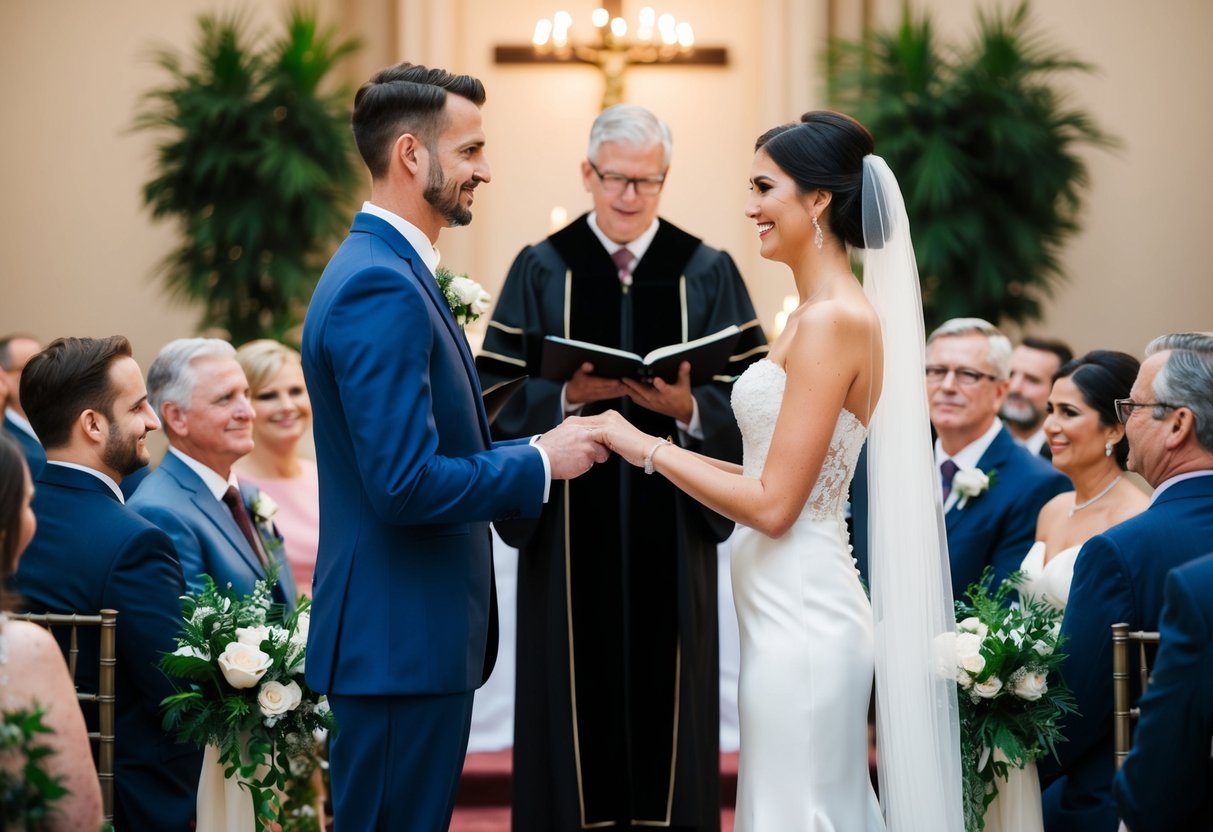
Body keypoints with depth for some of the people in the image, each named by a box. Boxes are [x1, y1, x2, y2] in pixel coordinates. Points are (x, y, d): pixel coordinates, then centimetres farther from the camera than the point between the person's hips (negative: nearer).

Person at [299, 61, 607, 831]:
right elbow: (406, 485, -25)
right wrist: (541, 461, -13)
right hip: (401, 641, -10)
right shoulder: (382, 287, -19)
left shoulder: (387, 269, 14)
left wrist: (537, 448, 8)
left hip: (409, 635, 10)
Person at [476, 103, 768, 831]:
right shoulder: (542, 271, 5)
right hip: (570, 530, 0)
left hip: (671, 531, 0)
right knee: (577, 695, 0)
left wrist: (687, 407, -17)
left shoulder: (708, 275, 5)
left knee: (664, 690, 1)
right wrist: (571, 395, -17)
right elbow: (499, 397, -1)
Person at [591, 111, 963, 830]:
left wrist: (647, 448, -11)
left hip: (801, 617, -10)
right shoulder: (819, 314, 13)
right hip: (796, 608, 10)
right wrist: (670, 440, 13)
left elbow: (773, 503, -18)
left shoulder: (834, 320, -16)